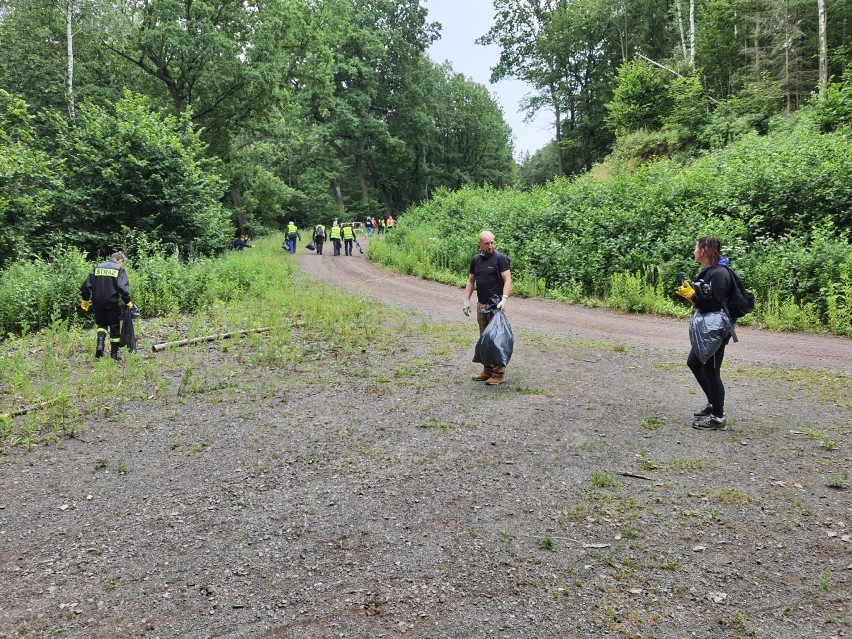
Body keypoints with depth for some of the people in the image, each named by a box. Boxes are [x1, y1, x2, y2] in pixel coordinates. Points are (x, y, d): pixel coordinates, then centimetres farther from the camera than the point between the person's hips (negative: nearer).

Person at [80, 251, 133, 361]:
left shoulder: (97, 267, 11)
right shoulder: (119, 269, -2)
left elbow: (86, 285, 10)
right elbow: (123, 288, -13)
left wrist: (85, 299, 19)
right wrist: (128, 302, -4)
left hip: (97, 302, 4)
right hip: (112, 302, -4)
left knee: (102, 324, 19)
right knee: (115, 327, 8)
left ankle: (100, 344, -6)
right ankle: (114, 353, 11)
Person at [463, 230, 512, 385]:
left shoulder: (500, 258, -7)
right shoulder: (475, 260, 11)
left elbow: (507, 280, -12)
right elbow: (471, 281, 17)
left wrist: (504, 298, -24)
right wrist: (466, 300, 9)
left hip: (495, 305, -6)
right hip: (481, 305, 6)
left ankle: (499, 373, 0)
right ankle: (487, 371, 20)